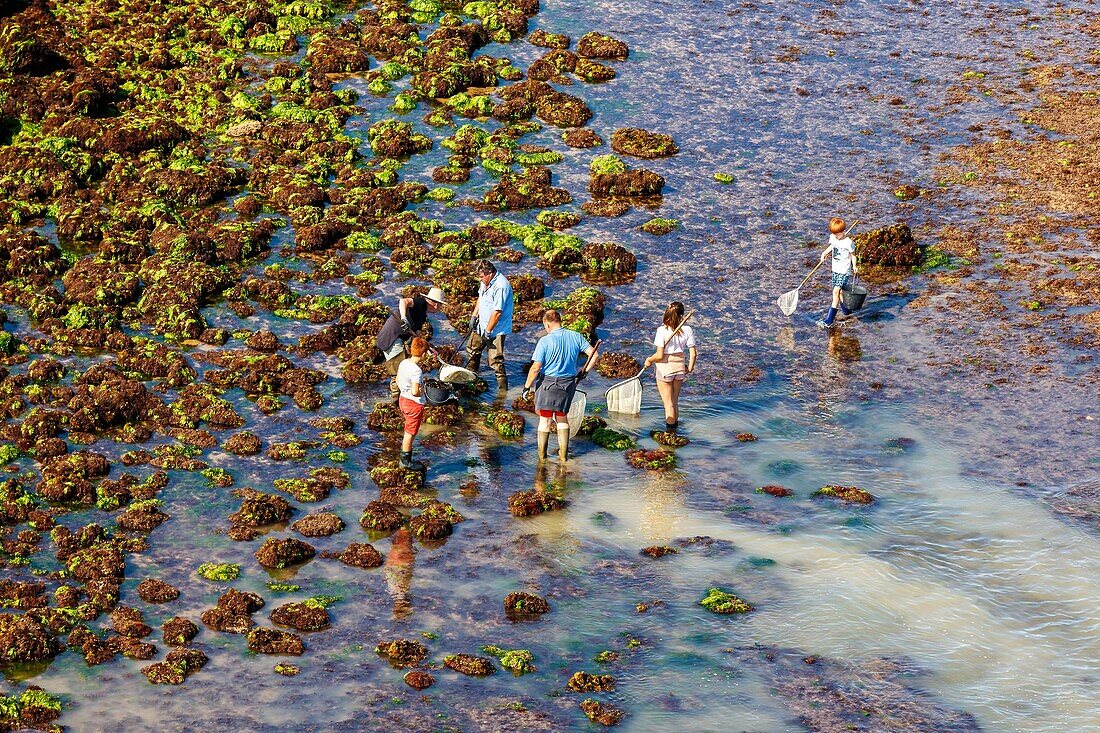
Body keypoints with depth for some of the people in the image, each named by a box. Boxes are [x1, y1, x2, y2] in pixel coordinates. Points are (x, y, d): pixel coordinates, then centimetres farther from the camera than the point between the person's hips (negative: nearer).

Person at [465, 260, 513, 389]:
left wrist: (488, 331, -21)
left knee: (495, 361, -10)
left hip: (496, 330, -10)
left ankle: (503, 390, -2)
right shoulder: (485, 281, 3)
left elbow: (497, 312, -26)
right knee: (472, 349, 24)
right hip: (481, 325, 10)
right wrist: (474, 315, 14)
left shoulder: (501, 286, -27)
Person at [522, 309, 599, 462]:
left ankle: (542, 455, 19)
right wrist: (584, 372, 13)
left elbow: (535, 368, -17)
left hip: (548, 383, -4)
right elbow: (595, 355, -1)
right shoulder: (575, 337, -4)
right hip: (569, 383, 4)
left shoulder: (544, 341, -16)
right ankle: (563, 455, 23)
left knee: (544, 419, 10)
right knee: (562, 418, 20)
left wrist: (526, 387, -5)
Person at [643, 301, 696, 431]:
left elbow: (659, 355, -20)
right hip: (679, 367, 4)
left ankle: (670, 433, 16)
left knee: (669, 404, 8)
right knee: (675, 402, 22)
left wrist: (649, 360, 0)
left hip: (665, 368, -4)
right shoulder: (687, 330, -11)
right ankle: (674, 427, 37)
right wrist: (690, 368, 11)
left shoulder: (662, 330, -20)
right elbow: (693, 353, -7)